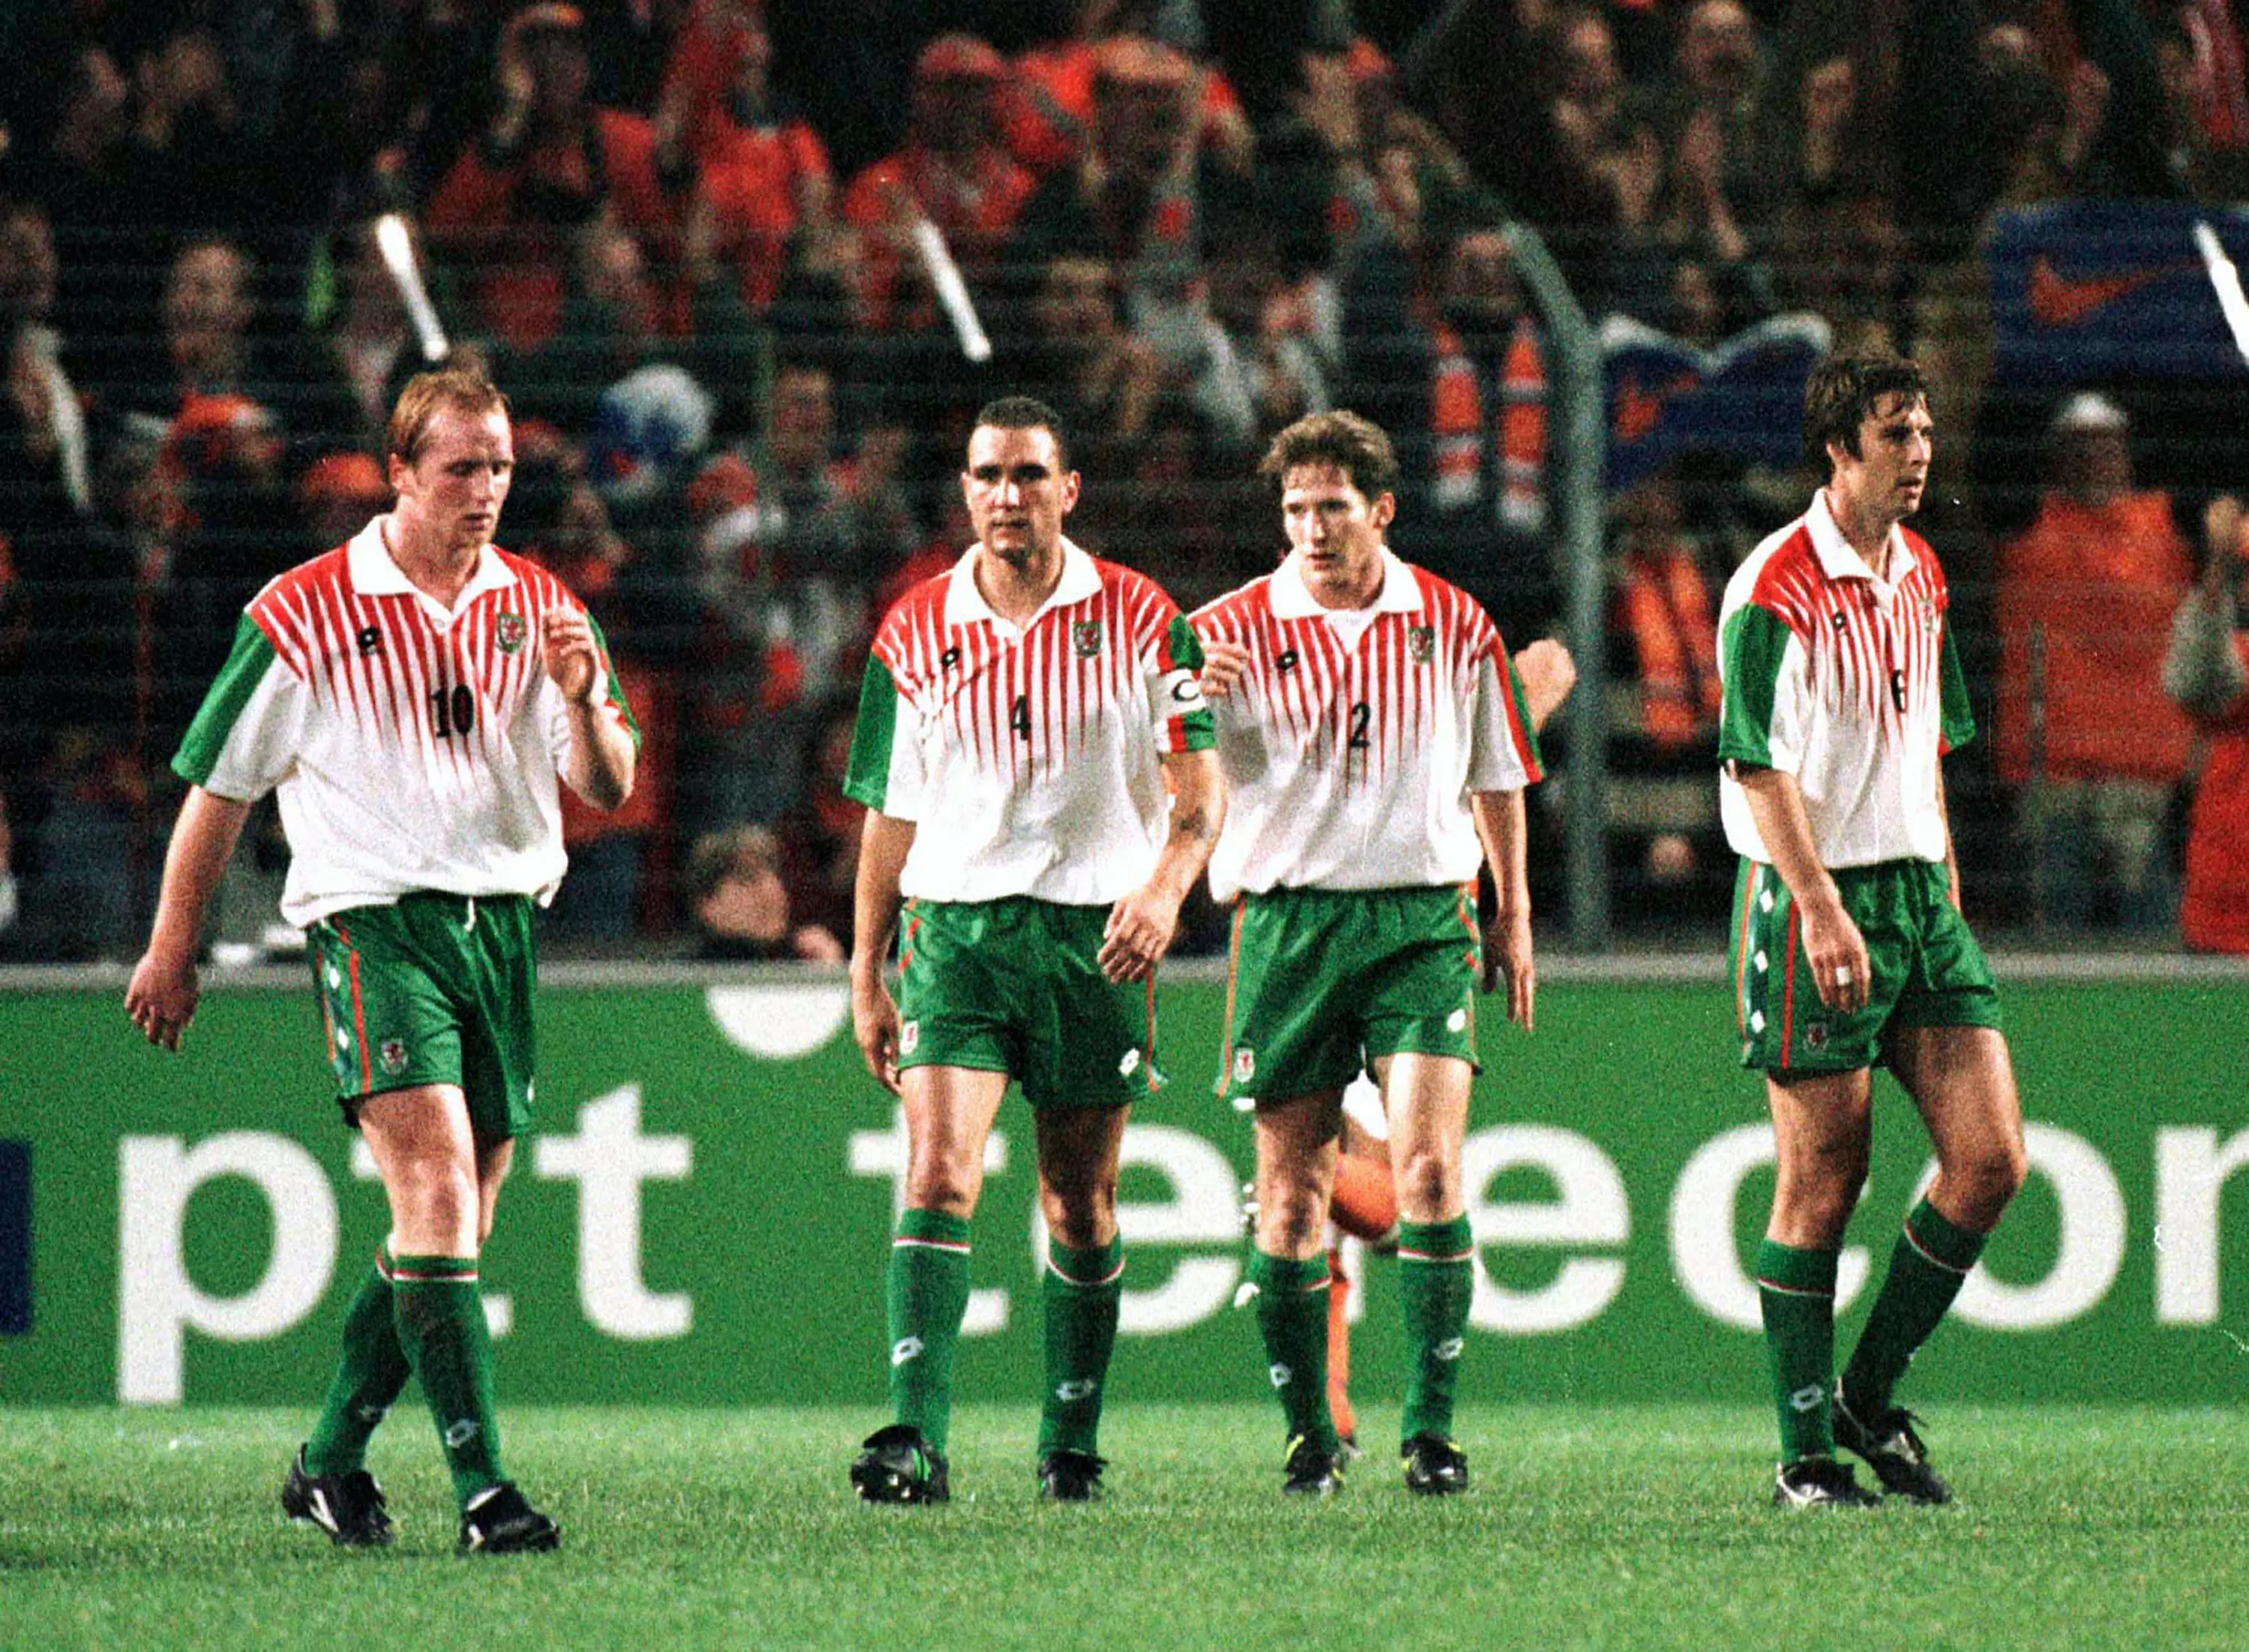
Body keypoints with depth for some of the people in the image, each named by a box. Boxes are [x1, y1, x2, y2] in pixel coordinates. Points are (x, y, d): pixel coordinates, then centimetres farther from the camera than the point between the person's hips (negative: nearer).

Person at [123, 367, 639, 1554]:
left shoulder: (539, 609, 9)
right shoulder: (305, 614, -1)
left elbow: (607, 790, 4)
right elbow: (218, 788, 7)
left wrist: (582, 700, -16)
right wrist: (172, 950, 10)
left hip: (503, 920, 5)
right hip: (371, 916, -5)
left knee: (451, 1229, 7)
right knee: (437, 1190, -19)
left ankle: (331, 1463, 23)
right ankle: (480, 1488, -23)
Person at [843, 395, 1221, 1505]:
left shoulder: (1141, 620, 1)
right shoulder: (914, 633, 6)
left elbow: (1199, 787, 1)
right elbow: (891, 816, 12)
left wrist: (1164, 886, -18)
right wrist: (867, 975, 10)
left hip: (1097, 939, 0)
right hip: (956, 927, 0)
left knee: (1080, 1206, 7)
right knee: (939, 1174, -16)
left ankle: (1072, 1442, 21)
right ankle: (915, 1437, -24)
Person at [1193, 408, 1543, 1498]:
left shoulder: (1454, 625, 7)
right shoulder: (1233, 632, 1)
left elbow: (1496, 778, 19)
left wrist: (1512, 914, 18)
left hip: (1424, 917, 0)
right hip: (1287, 918, 0)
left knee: (1427, 1166, -13)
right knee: (1290, 1192, 0)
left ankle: (1431, 1427, -8)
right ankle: (1309, 1430, 12)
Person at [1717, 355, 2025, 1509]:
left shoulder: (1920, 574, 13)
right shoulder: (1777, 588, -11)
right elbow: (1759, 764, -17)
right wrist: (1823, 910, -24)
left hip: (1917, 894, 7)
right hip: (1811, 901, -7)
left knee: (1991, 1156, -3)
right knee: (1822, 1183, -4)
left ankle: (1869, 1395, 12)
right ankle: (1805, 1456, 4)